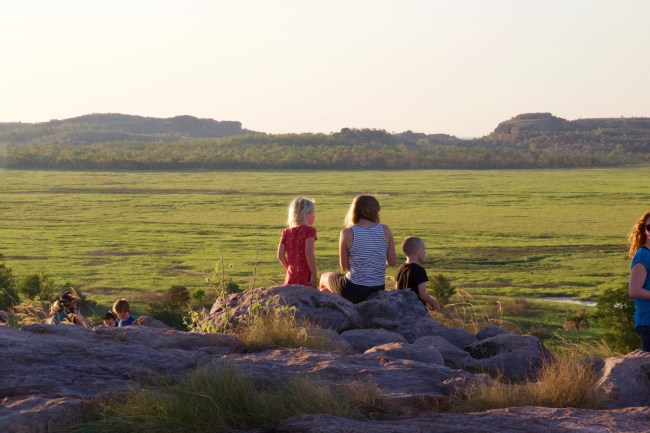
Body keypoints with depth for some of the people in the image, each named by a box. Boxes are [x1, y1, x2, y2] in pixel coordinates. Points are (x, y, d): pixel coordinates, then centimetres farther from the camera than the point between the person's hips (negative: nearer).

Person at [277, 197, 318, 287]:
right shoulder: (309, 230, -7)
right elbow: (309, 253, -18)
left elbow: (280, 255, 3)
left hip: (291, 277, 5)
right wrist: (314, 274, -13)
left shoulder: (286, 232, 8)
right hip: (306, 278, -5)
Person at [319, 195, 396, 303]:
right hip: (378, 290, 4)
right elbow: (392, 262, 2)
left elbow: (344, 267, -3)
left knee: (325, 277, 31)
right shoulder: (385, 230, -4)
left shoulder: (347, 233, -11)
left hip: (352, 291, -4)